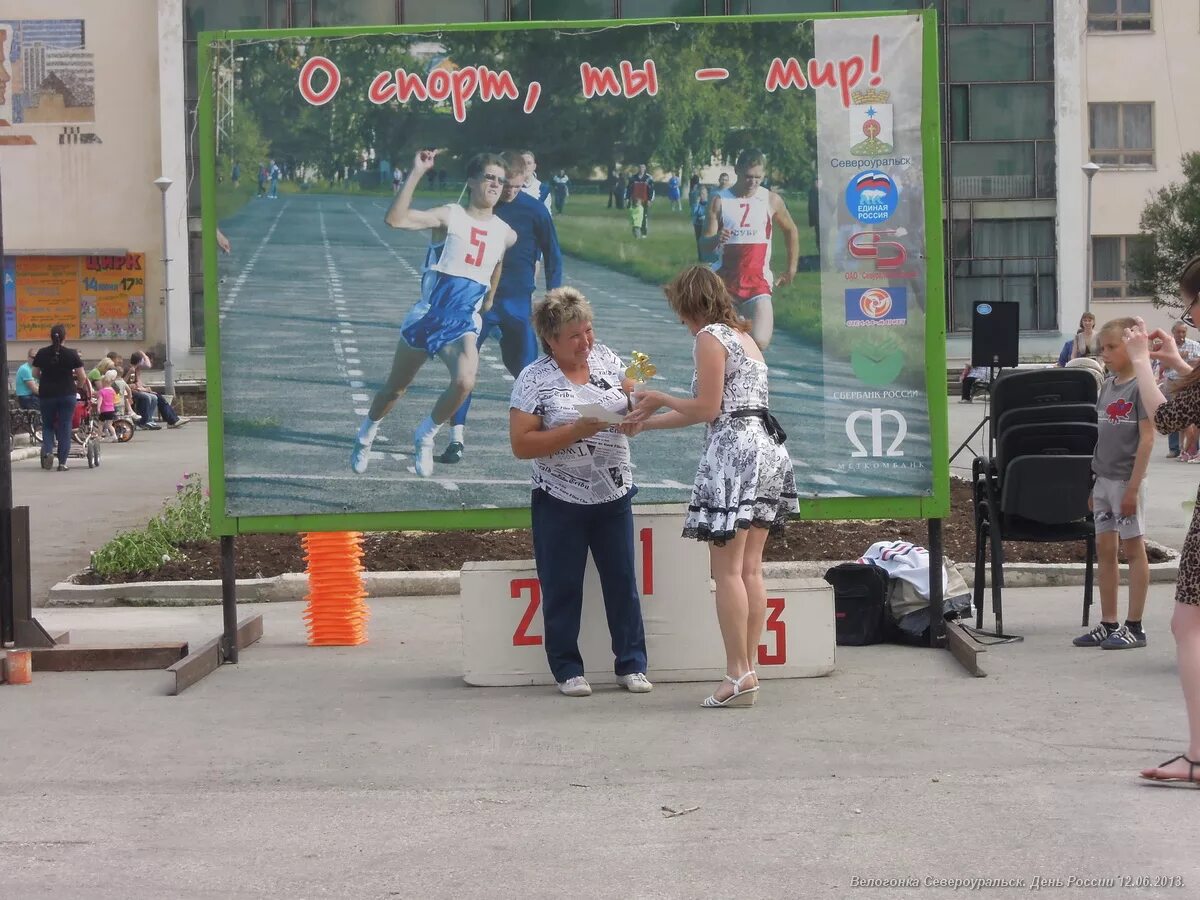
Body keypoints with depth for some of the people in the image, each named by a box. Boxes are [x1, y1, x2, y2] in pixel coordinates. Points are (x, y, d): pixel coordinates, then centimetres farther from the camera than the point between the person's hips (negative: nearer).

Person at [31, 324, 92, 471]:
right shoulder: (71, 354, -5)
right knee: (65, 427, 4)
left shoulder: (41, 353, 1)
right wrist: (79, 387, 15)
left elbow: (35, 374, 9)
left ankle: (47, 451, -8)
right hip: (67, 394, -1)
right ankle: (62, 462, 2)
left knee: (47, 425, 16)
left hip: (46, 394, 1)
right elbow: (82, 376, -5)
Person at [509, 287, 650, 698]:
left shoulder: (605, 360, 5)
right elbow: (521, 445, -14)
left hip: (614, 497, 4)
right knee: (563, 588, 4)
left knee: (622, 581, 7)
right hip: (561, 502, -4)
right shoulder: (534, 379, -8)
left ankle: (632, 664, 16)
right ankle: (567, 670, 14)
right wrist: (577, 431, -21)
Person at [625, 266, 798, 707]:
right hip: (766, 450, 9)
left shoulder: (710, 337, -7)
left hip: (735, 452, -9)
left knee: (727, 571, -7)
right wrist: (647, 422, 25)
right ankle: (748, 669, 8)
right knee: (750, 569, 8)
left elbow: (707, 408, -11)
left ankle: (739, 674, -10)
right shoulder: (743, 335, 22)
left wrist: (660, 398, 5)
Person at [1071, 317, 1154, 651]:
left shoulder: (1140, 386, -11)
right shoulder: (1108, 385, 11)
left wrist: (1133, 486, -18)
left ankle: (1134, 626, 6)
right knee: (1104, 549, 10)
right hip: (1103, 478, 8)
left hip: (1126, 479, -8)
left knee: (1133, 548, 0)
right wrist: (1095, 482, 15)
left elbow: (1147, 438, -15)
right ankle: (1108, 624, 17)